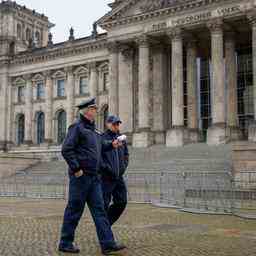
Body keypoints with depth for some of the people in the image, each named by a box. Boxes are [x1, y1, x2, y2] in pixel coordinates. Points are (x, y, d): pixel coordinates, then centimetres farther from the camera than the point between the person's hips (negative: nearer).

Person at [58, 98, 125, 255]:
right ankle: (65, 243, 14)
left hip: (94, 177, 8)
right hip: (80, 176, -8)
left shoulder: (94, 130, 18)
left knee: (99, 210, 4)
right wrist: (76, 169, -19)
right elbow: (66, 150, -16)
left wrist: (111, 145, 11)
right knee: (74, 210, 1)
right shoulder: (77, 127, -8)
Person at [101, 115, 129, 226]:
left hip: (119, 177, 7)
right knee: (104, 204, 0)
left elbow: (126, 155, 23)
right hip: (106, 177, -7)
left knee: (122, 202, 8)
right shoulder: (102, 138, -8)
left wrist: (123, 168, 10)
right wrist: (107, 168, -16)